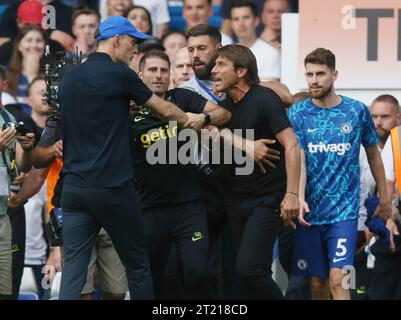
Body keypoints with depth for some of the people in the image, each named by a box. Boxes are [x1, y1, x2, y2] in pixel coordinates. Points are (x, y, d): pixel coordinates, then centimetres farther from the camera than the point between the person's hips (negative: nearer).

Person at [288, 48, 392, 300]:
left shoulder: (357, 111, 2)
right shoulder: (297, 114, 1)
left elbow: (373, 154, 14)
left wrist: (384, 197, 18)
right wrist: (299, 198, -24)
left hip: (345, 211, -2)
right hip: (310, 212, 2)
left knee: (338, 279, -15)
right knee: (318, 283, 7)